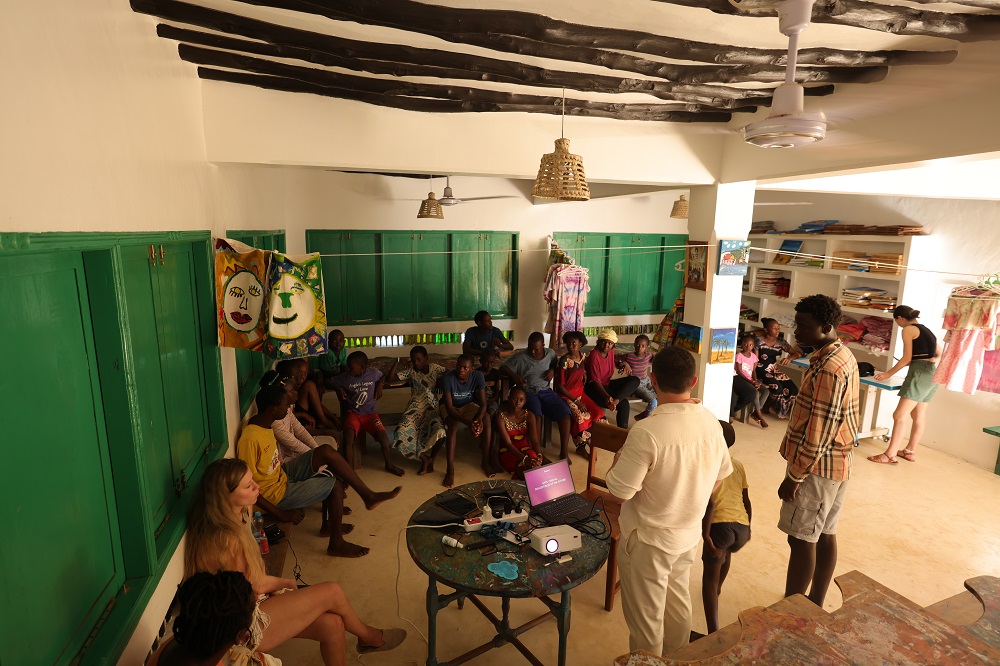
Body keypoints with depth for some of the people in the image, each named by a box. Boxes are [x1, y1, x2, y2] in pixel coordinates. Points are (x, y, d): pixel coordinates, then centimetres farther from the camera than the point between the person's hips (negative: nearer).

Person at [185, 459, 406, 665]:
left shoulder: (234, 518, 1)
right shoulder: (226, 538, -29)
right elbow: (257, 585, -15)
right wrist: (287, 583, 3)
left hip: (246, 605, 8)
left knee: (331, 624, -6)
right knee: (332, 592, -8)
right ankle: (368, 636, 19)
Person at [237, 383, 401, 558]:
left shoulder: (264, 424, -1)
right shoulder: (250, 439, -30)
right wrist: (281, 514, -21)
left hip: (282, 475, 8)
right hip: (276, 494, -8)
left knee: (327, 452, -6)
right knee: (334, 484, -9)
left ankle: (368, 495, 3)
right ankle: (336, 544, 8)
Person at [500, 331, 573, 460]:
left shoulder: (551, 354, 9)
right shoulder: (520, 357, -1)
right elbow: (503, 368, 0)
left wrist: (553, 370, 1)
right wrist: (515, 376, -19)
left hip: (546, 391, 4)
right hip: (527, 392, -3)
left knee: (565, 413, -21)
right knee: (536, 415, -35)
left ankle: (564, 452, -16)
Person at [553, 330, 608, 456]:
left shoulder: (584, 357, 0)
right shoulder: (563, 361, -18)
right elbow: (559, 386, -16)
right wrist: (576, 401, -19)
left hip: (580, 393, 6)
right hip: (566, 395, -6)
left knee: (599, 415, -11)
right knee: (580, 417, -28)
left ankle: (583, 446, 3)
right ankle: (581, 446, -5)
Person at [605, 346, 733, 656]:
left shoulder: (647, 431, -30)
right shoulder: (710, 421, -7)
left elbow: (620, 489, -24)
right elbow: (721, 475, 7)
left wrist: (619, 457, -6)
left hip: (648, 540, -7)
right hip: (690, 535, 7)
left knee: (645, 621, 13)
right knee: (678, 606, 28)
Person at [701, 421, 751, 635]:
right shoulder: (738, 465, 14)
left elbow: (710, 503, -14)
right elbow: (746, 500, 19)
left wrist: (705, 535, -12)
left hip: (720, 524, -6)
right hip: (742, 526, 7)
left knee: (710, 576, 4)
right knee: (725, 551, 36)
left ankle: (713, 631, -7)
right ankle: (718, 588, 59)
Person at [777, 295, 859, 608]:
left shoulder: (829, 368, -24)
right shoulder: (842, 356, 8)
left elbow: (818, 433, -24)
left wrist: (793, 477, -16)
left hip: (818, 467, -10)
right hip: (837, 464, 10)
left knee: (802, 539, 0)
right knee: (825, 534, 17)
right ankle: (815, 605, 30)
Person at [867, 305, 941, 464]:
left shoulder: (908, 329, -6)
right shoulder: (926, 330, 20)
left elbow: (907, 358, -10)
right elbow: (939, 354, 23)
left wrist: (888, 373, -3)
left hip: (920, 373, -10)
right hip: (933, 374, 10)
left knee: (899, 415, -10)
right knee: (918, 417, 15)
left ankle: (890, 455, -11)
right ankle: (909, 452, 22)